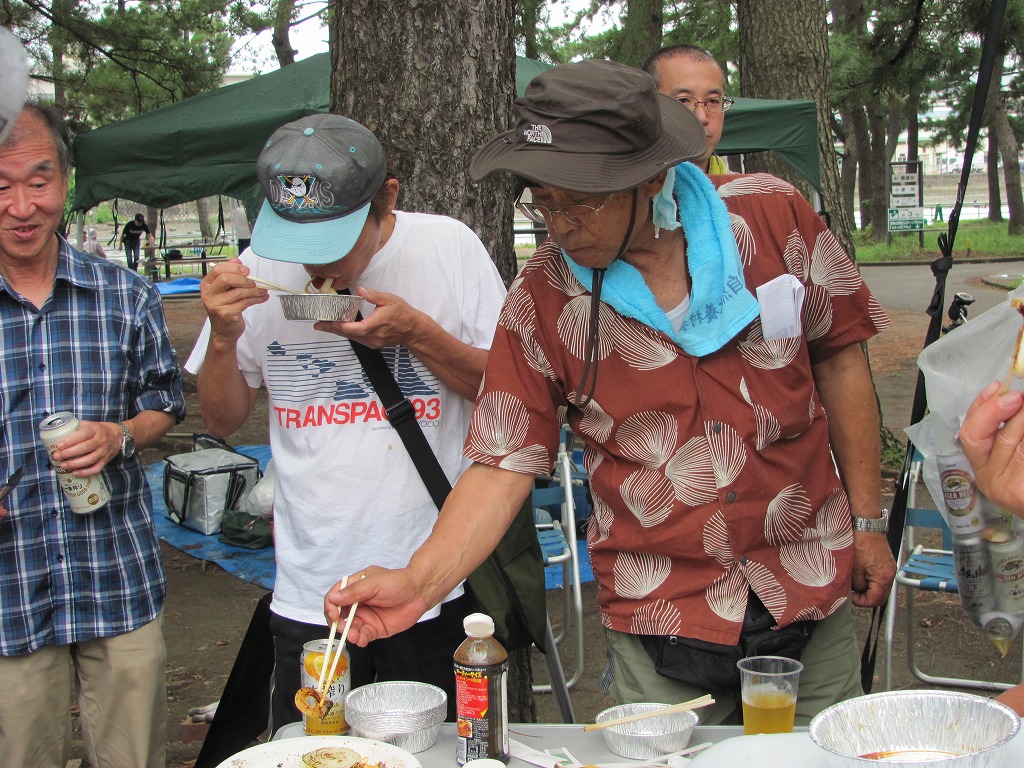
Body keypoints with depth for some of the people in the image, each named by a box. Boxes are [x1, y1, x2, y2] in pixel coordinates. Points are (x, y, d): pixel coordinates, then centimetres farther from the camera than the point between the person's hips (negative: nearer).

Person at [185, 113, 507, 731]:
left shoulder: (450, 247, -6)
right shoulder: (262, 267, -1)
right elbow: (223, 420, 8)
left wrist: (418, 334, -17)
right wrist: (223, 337, -11)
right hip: (309, 593, 2)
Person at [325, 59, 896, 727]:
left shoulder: (773, 215, -8)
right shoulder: (540, 301, -10)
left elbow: (838, 359, 2)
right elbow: (504, 464, -8)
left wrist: (869, 521, 4)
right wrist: (419, 583, -22)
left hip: (812, 584, 2)